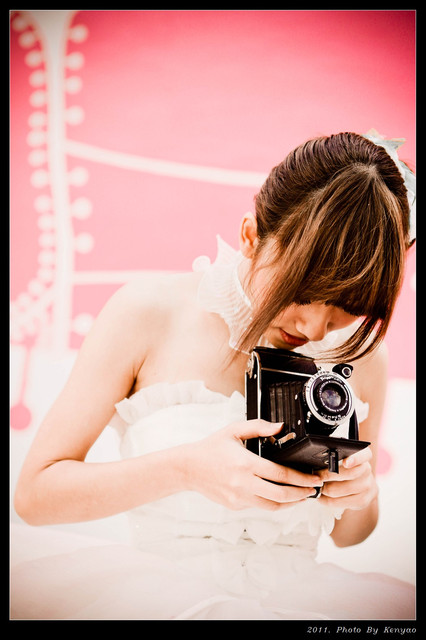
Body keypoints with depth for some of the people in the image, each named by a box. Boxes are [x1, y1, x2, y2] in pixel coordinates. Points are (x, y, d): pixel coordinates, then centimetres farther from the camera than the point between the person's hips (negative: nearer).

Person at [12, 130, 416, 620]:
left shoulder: (359, 356, 1)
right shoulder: (147, 315, -8)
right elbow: (34, 494, -8)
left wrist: (361, 495, -7)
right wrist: (186, 468, -20)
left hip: (297, 598, 2)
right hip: (162, 597, -1)